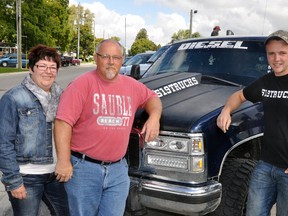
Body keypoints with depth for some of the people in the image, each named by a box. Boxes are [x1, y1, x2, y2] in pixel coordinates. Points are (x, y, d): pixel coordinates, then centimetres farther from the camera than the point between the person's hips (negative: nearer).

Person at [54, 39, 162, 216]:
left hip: (118, 169, 4)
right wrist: (63, 161, -20)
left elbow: (152, 98, 24)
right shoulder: (82, 84, -10)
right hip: (83, 168, -4)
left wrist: (154, 116, 1)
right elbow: (63, 122, -15)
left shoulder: (132, 85, 7)